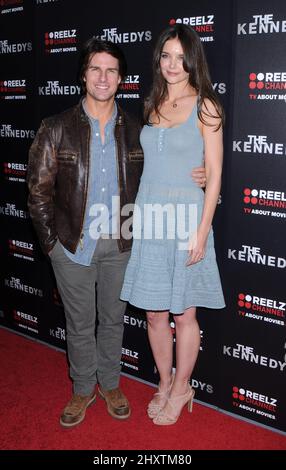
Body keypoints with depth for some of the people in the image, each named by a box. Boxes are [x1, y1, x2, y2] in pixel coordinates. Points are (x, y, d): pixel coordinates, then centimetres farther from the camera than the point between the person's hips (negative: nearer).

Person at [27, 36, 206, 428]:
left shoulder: (135, 131, 1)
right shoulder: (56, 129, -5)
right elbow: (39, 190, -2)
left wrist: (190, 180, -8)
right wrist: (52, 242, -5)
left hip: (119, 245, 2)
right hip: (73, 245, -1)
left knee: (113, 320, 16)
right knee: (80, 323, 12)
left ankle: (110, 384, 38)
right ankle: (83, 389, 34)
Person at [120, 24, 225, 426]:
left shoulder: (205, 106, -4)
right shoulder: (152, 105, 11)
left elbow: (214, 174, -6)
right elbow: (145, 162, 13)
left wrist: (202, 231, -12)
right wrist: (138, 216, 8)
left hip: (185, 218, -4)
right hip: (148, 217, 5)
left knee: (183, 314, 7)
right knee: (154, 313, 11)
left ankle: (181, 388, 29)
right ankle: (166, 383, 32)